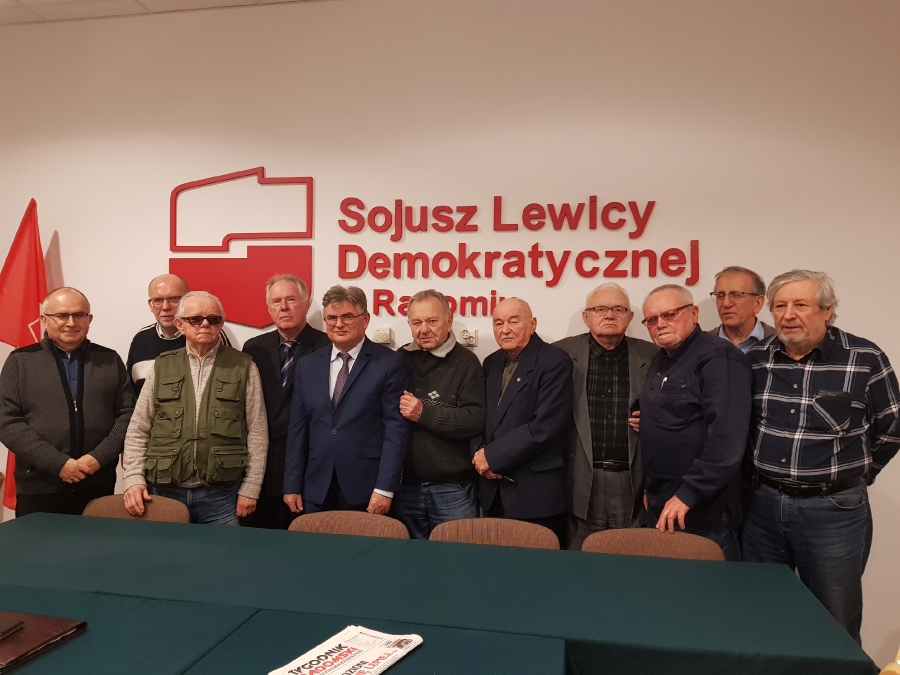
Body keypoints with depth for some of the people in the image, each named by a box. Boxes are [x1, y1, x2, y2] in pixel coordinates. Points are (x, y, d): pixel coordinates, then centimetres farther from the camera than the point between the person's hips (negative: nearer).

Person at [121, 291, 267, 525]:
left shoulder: (243, 366, 0)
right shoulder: (162, 367, 7)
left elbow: (256, 432, -1)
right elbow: (138, 431, 8)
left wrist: (250, 488, -5)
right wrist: (134, 479, -3)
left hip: (221, 494, -2)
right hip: (166, 491, 2)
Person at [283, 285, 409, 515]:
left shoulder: (390, 362, -4)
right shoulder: (307, 365, 9)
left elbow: (396, 428, -8)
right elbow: (298, 428, 9)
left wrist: (385, 489, -13)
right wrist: (292, 486, 6)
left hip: (367, 490, -4)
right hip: (316, 491, 4)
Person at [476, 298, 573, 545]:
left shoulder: (555, 362, -11)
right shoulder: (492, 363, 12)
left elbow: (545, 427, -20)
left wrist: (493, 456, -15)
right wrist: (481, 454, -7)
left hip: (537, 494, -6)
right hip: (494, 491, 6)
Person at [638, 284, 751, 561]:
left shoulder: (719, 358, -15)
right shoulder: (660, 361, 12)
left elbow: (727, 436, -23)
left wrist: (688, 494, -23)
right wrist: (650, 489, 15)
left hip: (703, 510, -8)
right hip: (661, 507, 8)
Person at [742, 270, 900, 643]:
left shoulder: (865, 360, -10)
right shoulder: (755, 358, 0)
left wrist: (851, 475, 4)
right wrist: (764, 474, 10)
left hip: (834, 509, -3)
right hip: (763, 504, 3)